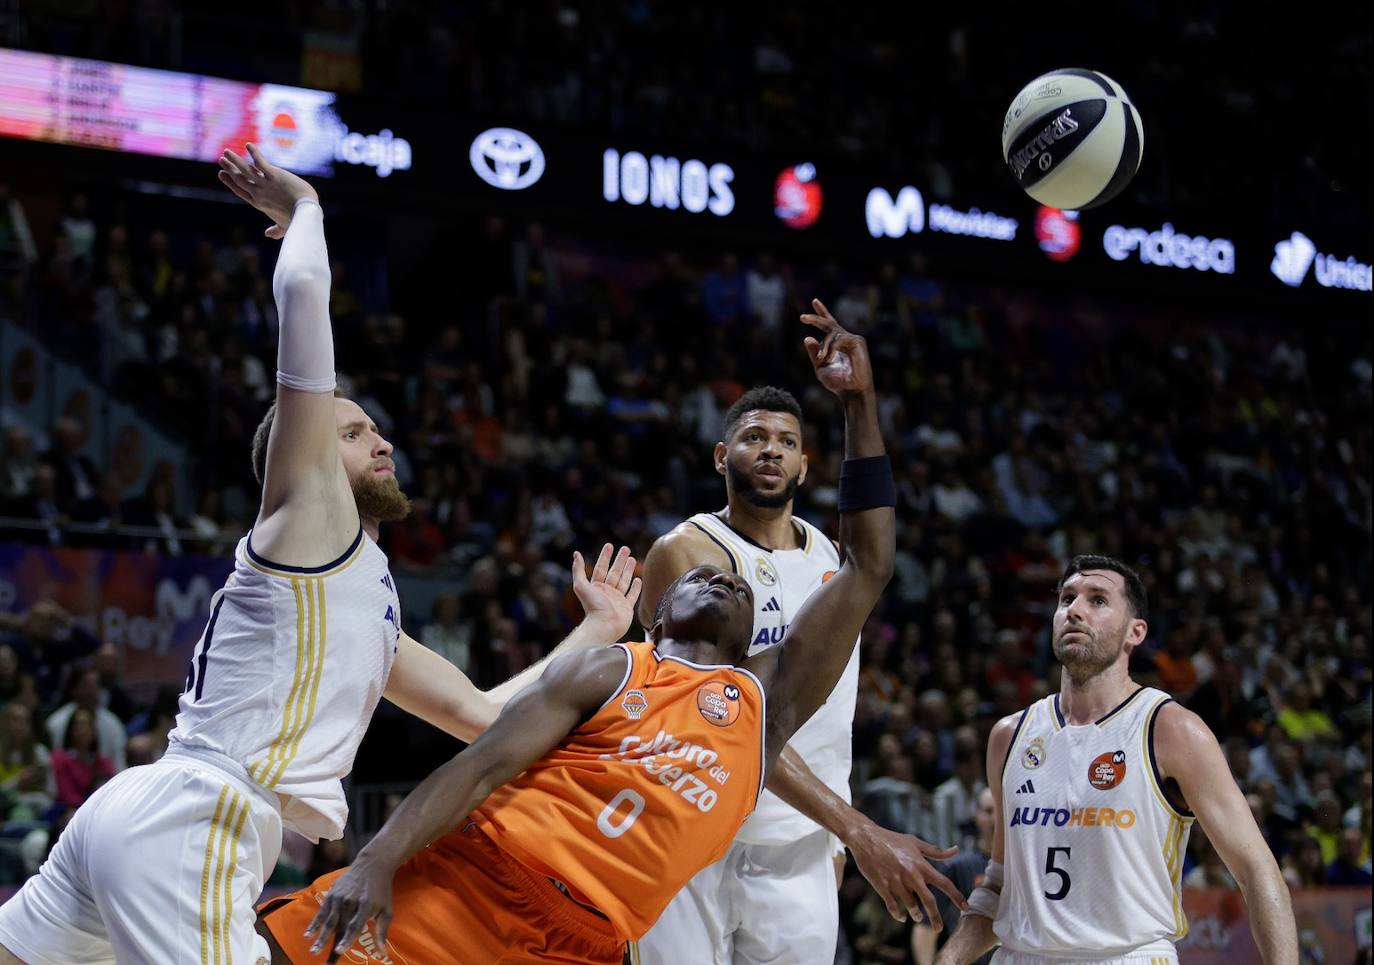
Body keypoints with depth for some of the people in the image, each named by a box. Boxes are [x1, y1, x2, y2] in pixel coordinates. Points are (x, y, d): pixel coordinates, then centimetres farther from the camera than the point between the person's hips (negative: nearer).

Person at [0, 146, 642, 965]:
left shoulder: (368, 607, 29)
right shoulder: (310, 504, 4)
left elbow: (486, 714, 31)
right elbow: (303, 290, -3)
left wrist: (597, 633, 34)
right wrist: (306, 206, 14)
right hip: (190, 821, -10)